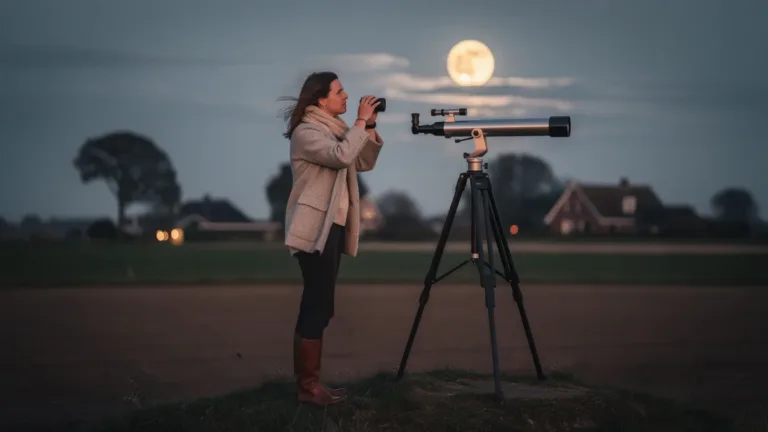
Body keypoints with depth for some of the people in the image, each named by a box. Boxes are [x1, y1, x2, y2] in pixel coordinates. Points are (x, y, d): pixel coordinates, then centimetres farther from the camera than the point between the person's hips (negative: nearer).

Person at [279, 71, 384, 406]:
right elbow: (342, 156, -27)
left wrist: (370, 128, 4)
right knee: (317, 308, -10)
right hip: (315, 230, -10)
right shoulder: (306, 132, -11)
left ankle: (306, 382, 14)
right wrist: (361, 121, -17)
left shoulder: (333, 129, 16)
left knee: (315, 307, 10)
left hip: (331, 227, 10)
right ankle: (309, 386, -6)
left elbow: (364, 163, 17)